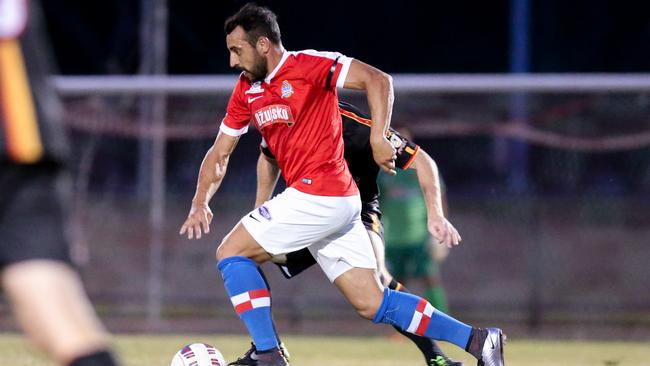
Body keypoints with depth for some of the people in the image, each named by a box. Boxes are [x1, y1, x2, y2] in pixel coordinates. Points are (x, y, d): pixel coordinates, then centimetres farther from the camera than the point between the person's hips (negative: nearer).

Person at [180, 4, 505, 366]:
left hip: (318, 195, -8)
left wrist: (378, 138, -24)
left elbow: (377, 79, -14)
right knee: (372, 304, 5)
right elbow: (220, 153, 19)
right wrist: (201, 203, 7)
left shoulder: (307, 65, -9)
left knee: (231, 252, -5)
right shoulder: (246, 91, 15)